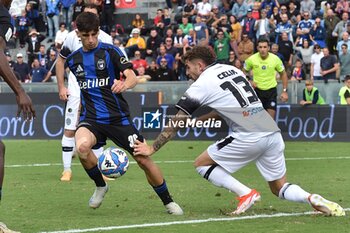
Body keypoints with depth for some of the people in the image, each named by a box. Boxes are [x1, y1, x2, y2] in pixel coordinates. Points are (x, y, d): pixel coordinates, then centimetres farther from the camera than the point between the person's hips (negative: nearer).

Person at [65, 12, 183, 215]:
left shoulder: (110, 52, -4)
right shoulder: (73, 59, 7)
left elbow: (133, 77, -16)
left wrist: (125, 84, -37)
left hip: (118, 117, -1)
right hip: (91, 119, 1)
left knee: (144, 159, -5)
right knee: (82, 146, -32)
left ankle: (168, 202, 16)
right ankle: (100, 186, -4)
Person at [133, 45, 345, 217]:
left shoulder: (202, 85, 0)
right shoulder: (231, 69, 18)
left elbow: (176, 123, 2)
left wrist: (152, 148, 9)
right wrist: (205, 118, 27)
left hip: (249, 138, -7)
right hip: (273, 132, 7)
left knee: (202, 164, 10)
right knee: (280, 188, 19)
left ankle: (246, 193, -4)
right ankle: (313, 199, -9)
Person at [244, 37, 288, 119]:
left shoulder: (275, 59, -9)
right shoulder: (251, 59, -9)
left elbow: (283, 74, 4)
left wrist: (284, 91, -1)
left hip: (271, 90, 0)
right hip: (257, 90, 0)